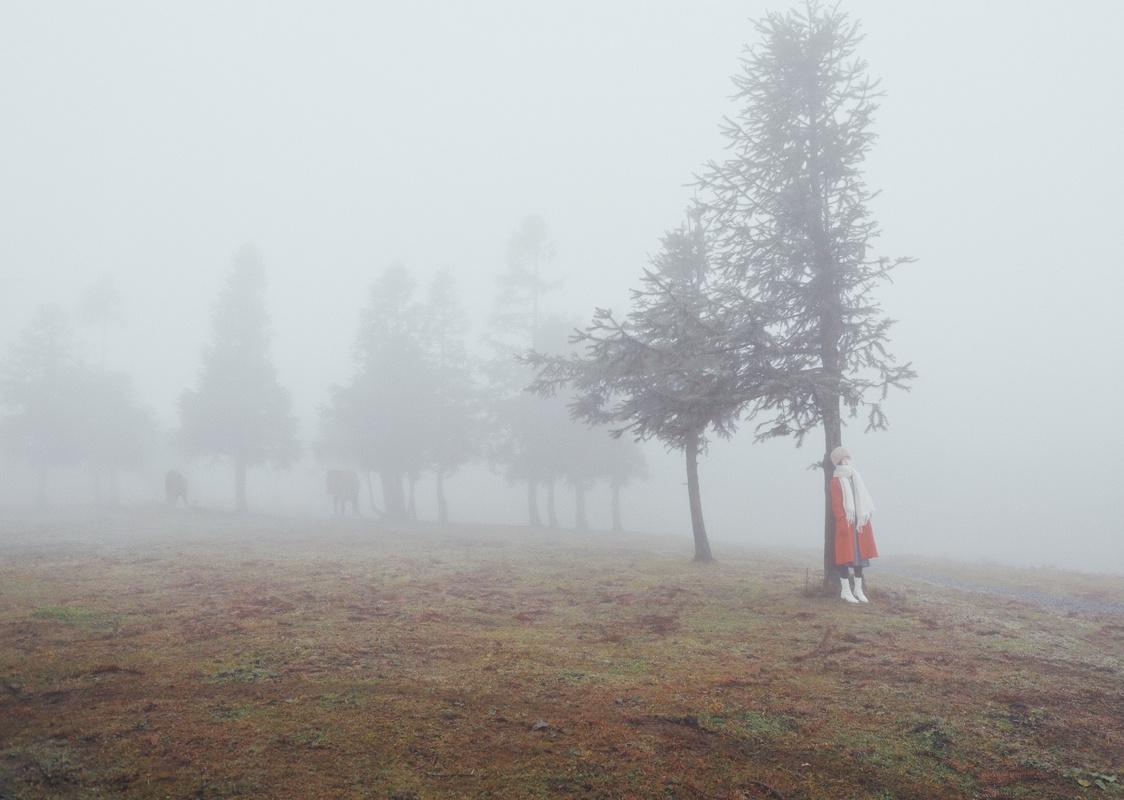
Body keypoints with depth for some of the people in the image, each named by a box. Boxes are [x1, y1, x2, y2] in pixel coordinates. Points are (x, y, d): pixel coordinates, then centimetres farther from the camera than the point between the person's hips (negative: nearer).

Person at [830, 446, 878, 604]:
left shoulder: (856, 478, 16)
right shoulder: (836, 480, -4)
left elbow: (863, 500, 16)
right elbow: (836, 504, -9)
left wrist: (865, 519, 6)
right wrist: (843, 523, -16)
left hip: (860, 523, 6)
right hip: (846, 524, -6)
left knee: (860, 554, 8)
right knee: (846, 555, -4)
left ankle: (858, 589, 17)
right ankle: (845, 590, 2)